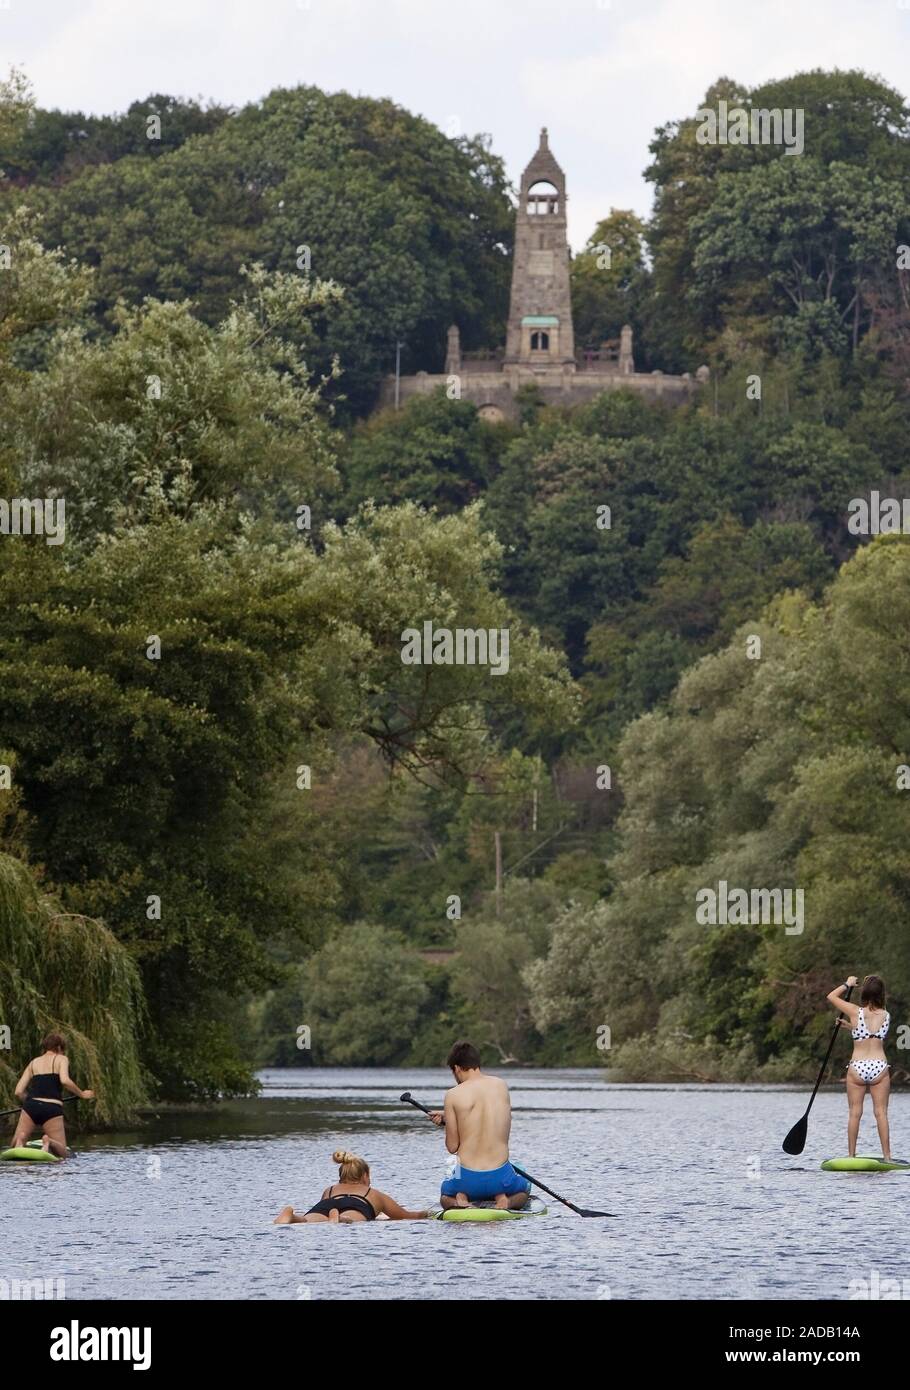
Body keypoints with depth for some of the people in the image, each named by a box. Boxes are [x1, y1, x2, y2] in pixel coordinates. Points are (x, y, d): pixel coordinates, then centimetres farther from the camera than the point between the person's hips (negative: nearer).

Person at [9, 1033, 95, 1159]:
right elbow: (65, 1080, -11)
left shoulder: (33, 1062, 20)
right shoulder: (60, 1059, 9)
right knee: (61, 1153, 8)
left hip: (31, 1106, 3)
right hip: (52, 1109, -3)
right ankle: (49, 1142, -26)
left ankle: (20, 1139, -22)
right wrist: (82, 1094, 2)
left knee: (14, 1146, 15)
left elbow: (18, 1092, 14)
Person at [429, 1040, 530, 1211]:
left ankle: (458, 1202, 0)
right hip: (500, 1177, 1)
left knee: (445, 1195, 34)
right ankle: (505, 1201, 2)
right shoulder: (501, 1086, 3)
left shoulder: (453, 1095, -8)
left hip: (468, 1180, -1)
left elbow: (452, 1147, -4)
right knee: (524, 1189, 36)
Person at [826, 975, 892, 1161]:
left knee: (855, 1113, 5)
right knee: (881, 1112, 2)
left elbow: (831, 997, 9)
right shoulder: (886, 1016, 3)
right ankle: (887, 1156, -1)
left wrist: (848, 984, 22)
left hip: (857, 1068, -1)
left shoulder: (855, 1012, -5)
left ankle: (852, 1155, 5)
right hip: (880, 1068, 1)